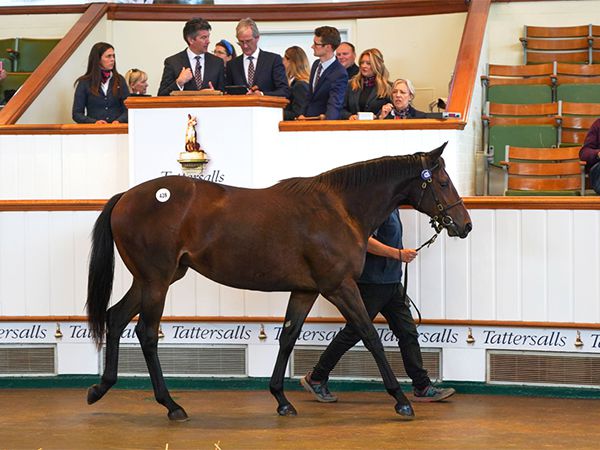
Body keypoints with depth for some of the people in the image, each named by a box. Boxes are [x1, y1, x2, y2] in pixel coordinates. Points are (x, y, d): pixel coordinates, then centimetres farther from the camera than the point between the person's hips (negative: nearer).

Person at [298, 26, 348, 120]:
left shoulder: (339, 74, -17)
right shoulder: (316, 64, 8)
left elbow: (335, 103, -27)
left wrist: (327, 118, -45)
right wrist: (304, 115, 8)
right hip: (308, 119, 7)